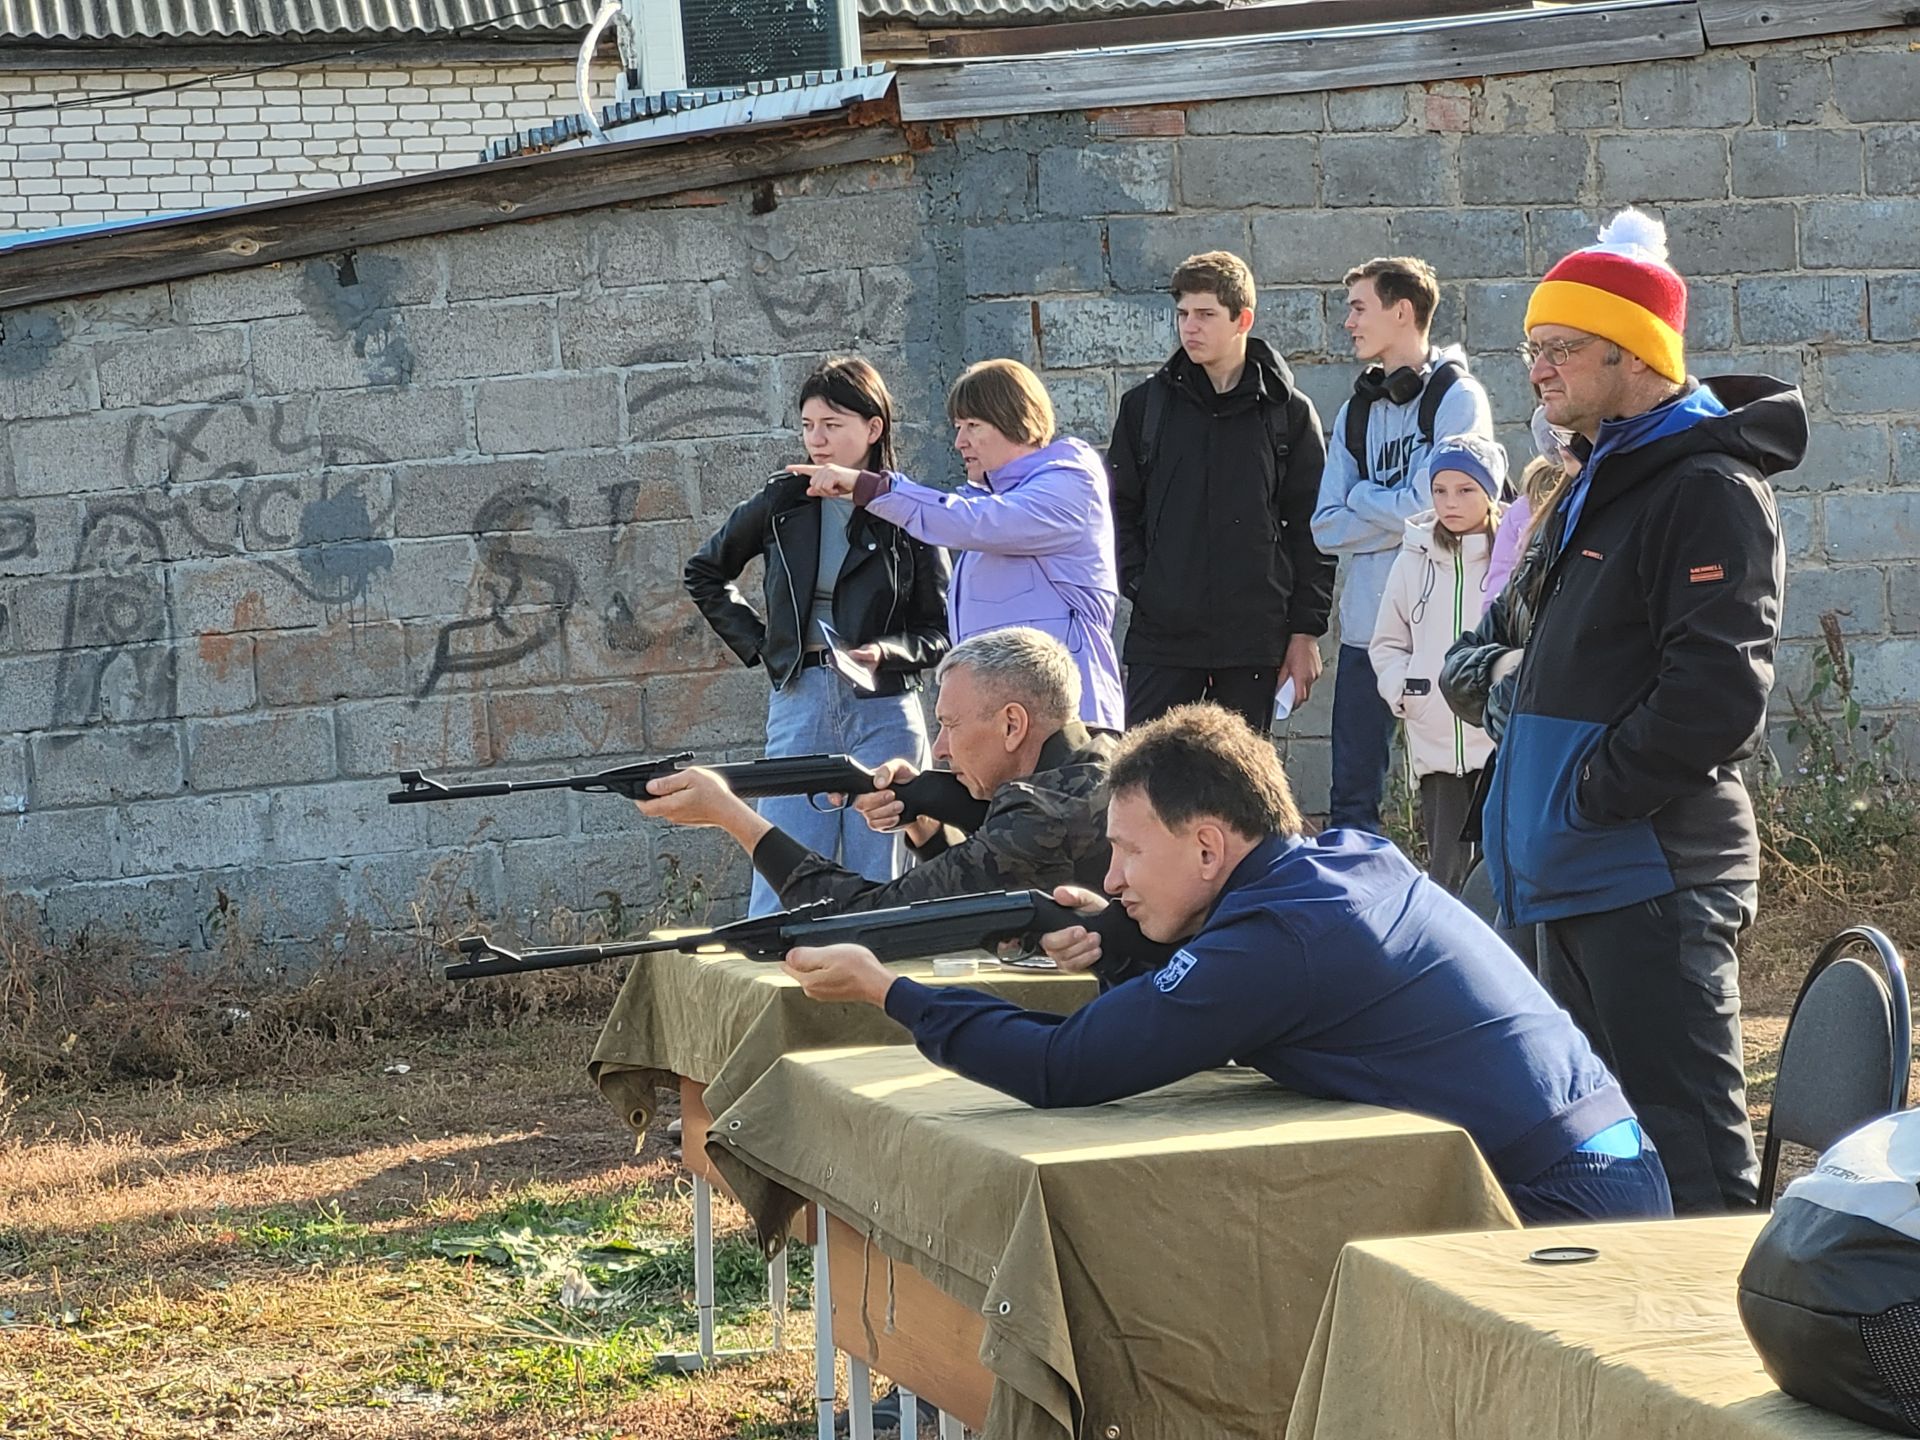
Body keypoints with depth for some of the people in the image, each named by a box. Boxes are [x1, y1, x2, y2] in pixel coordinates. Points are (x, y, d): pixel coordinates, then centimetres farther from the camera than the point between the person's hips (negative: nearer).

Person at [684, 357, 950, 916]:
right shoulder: (782, 504, 6)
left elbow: (940, 633, 3)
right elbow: (705, 573, 21)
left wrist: (886, 653, -15)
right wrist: (756, 643, 11)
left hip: (884, 712, -1)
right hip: (799, 705, 1)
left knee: (878, 884, 2)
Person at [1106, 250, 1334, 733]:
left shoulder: (1289, 413, 4)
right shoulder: (1146, 405, 7)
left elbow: (1312, 528, 3)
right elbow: (1121, 509, 12)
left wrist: (1306, 632, -1)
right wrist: (1137, 583, -3)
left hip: (1254, 640, -1)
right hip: (1163, 635, 1)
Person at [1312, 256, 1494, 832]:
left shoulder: (1456, 397, -4)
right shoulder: (1357, 411, 14)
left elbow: (1437, 504, -14)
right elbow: (1329, 527, 7)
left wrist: (1362, 499, 1)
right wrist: (1400, 515, -7)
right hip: (1366, 624, 6)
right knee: (1352, 795, 6)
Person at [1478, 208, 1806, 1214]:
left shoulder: (1709, 490, -14)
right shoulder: (1598, 486, 19)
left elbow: (1717, 691, -23)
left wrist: (1592, 792, -18)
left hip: (1653, 874, -11)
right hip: (1576, 870, 11)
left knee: (1685, 1148, -11)